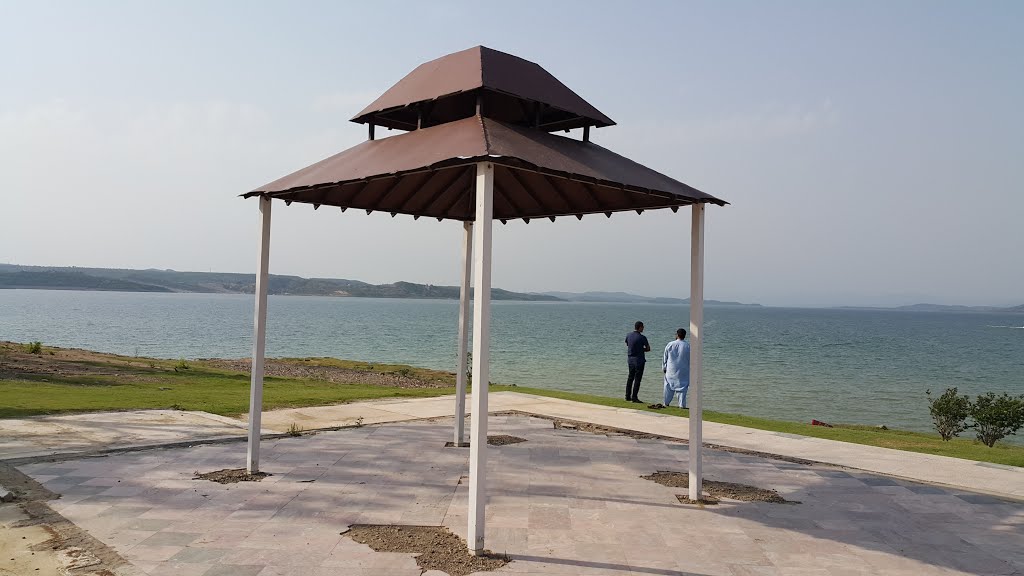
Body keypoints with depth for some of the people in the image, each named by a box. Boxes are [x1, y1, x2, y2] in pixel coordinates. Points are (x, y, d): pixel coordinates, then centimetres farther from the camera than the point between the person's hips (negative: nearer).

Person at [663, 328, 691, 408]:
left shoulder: (670, 344, -3)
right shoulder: (688, 346, -6)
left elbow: (665, 357, 4)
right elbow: (690, 359, -1)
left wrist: (664, 368, 15)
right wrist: (690, 370, 9)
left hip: (671, 370, 1)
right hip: (683, 371, -1)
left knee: (669, 386, 12)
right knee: (682, 386, 4)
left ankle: (666, 403, 19)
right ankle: (682, 404, 1)